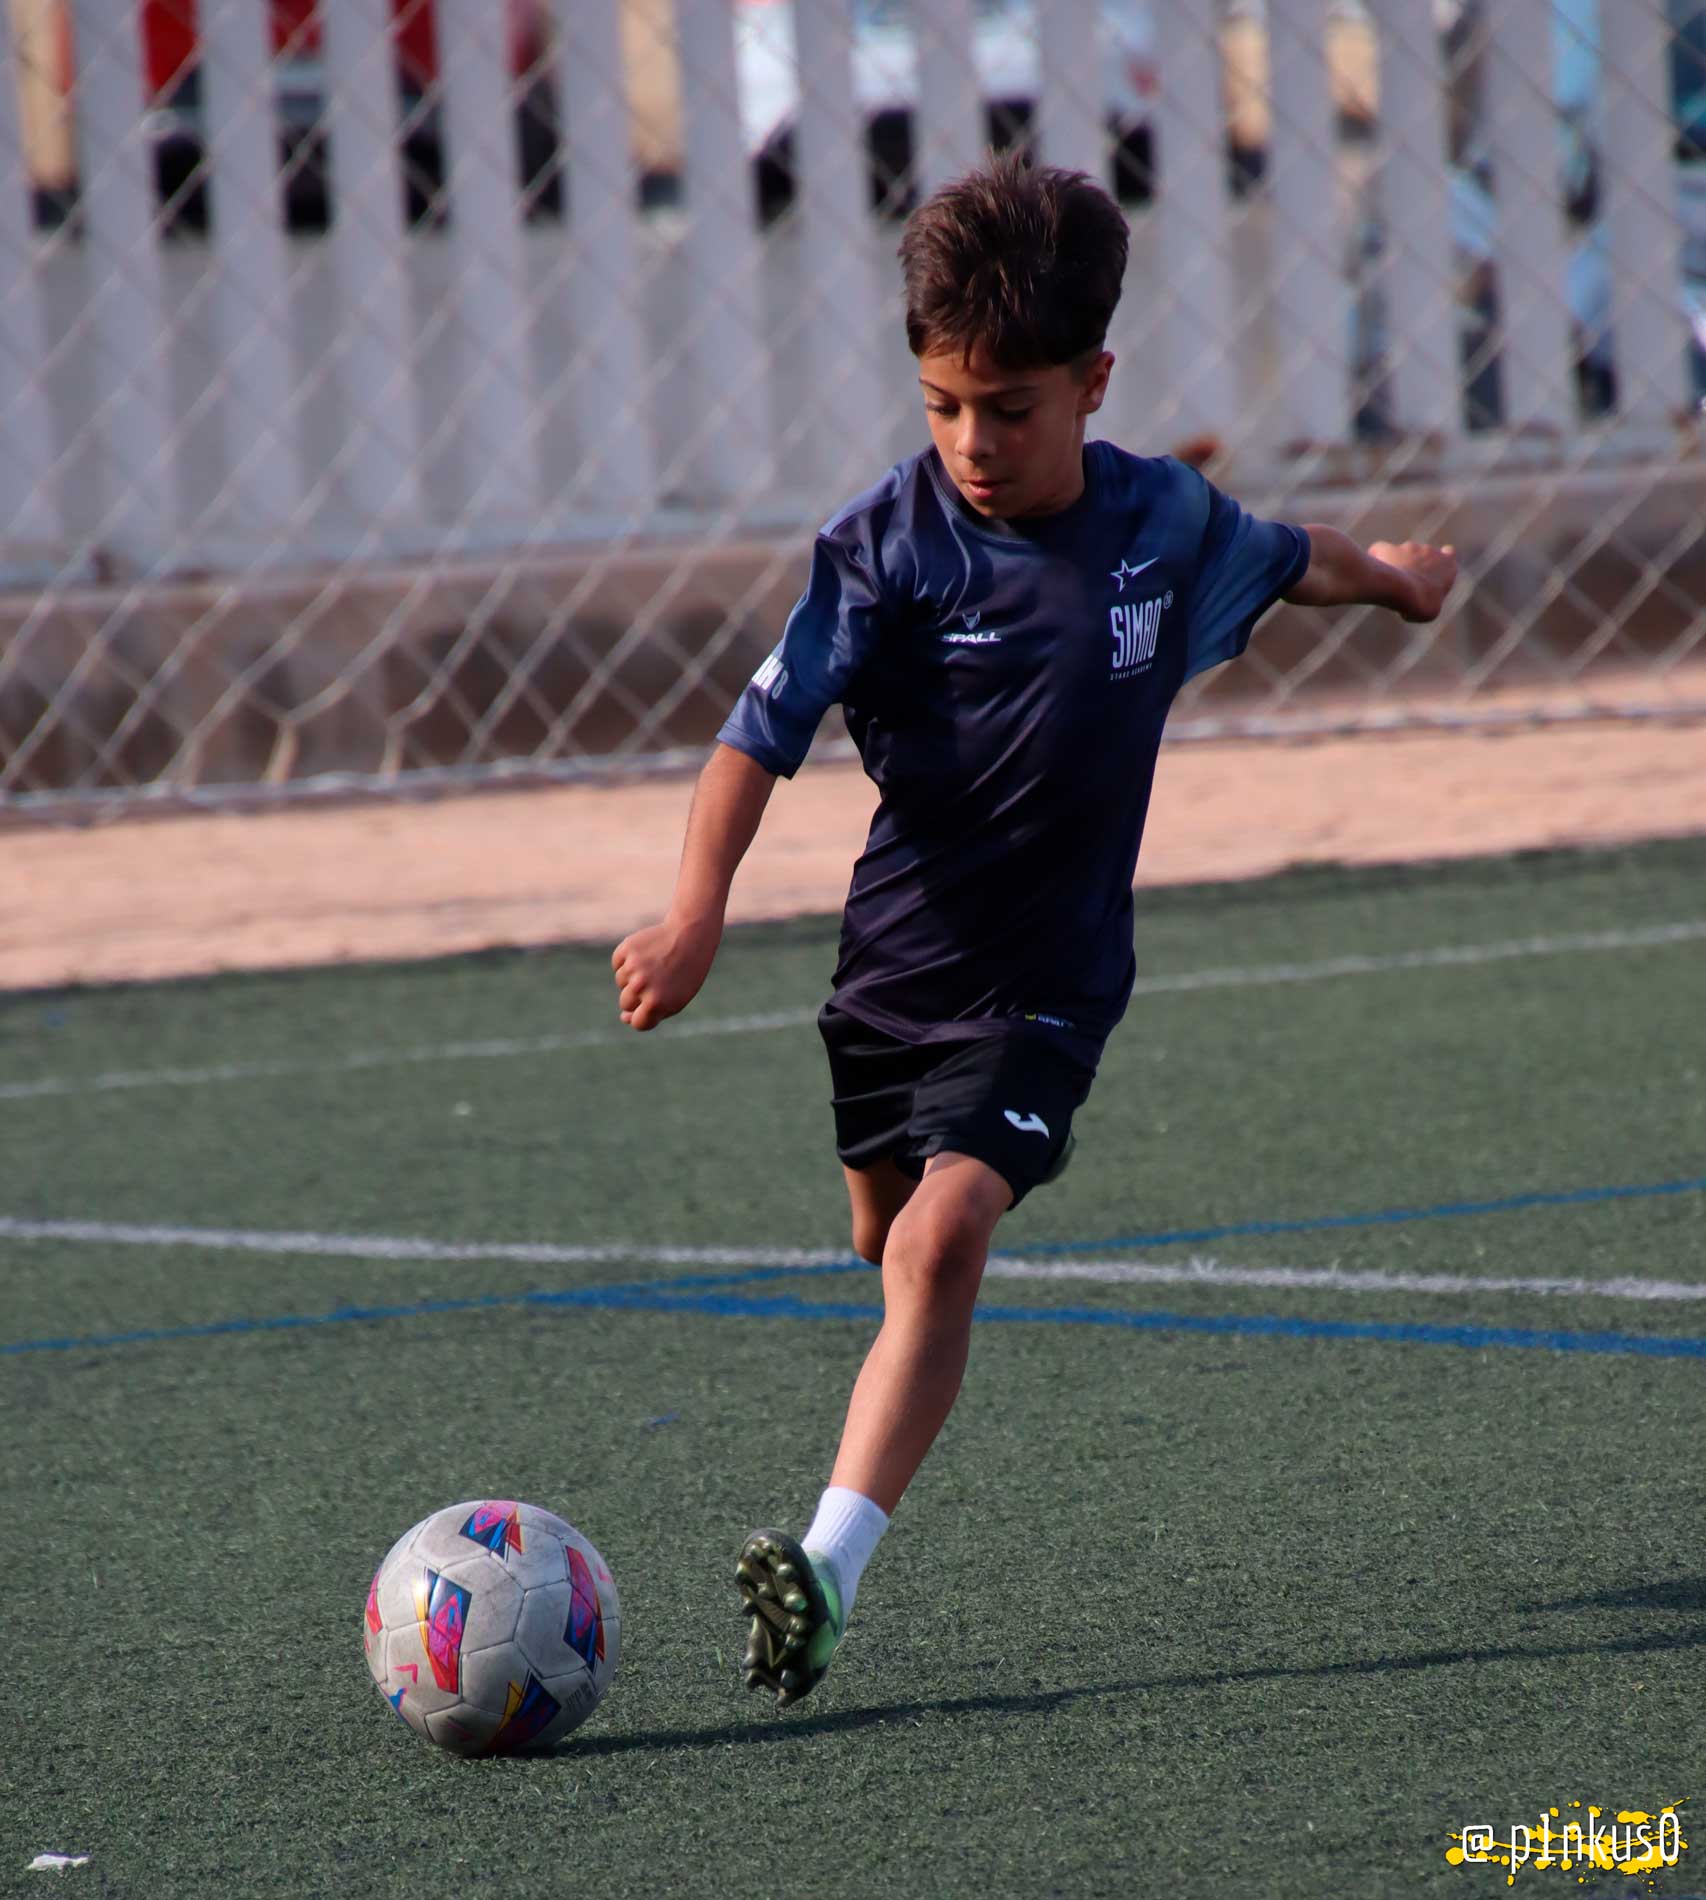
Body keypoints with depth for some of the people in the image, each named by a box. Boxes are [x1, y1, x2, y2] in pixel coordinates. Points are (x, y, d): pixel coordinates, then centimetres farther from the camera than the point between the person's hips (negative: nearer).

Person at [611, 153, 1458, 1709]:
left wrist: (1394, 576, 40)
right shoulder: (890, 543, -14)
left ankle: (829, 1570, -30)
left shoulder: (1169, 521, -5)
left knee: (942, 1242, -21)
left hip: (1047, 977, -1)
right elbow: (764, 730, -19)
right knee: (894, 1249, 20)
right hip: (896, 955, 1)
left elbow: (1289, 559, 19)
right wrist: (697, 913, -34)